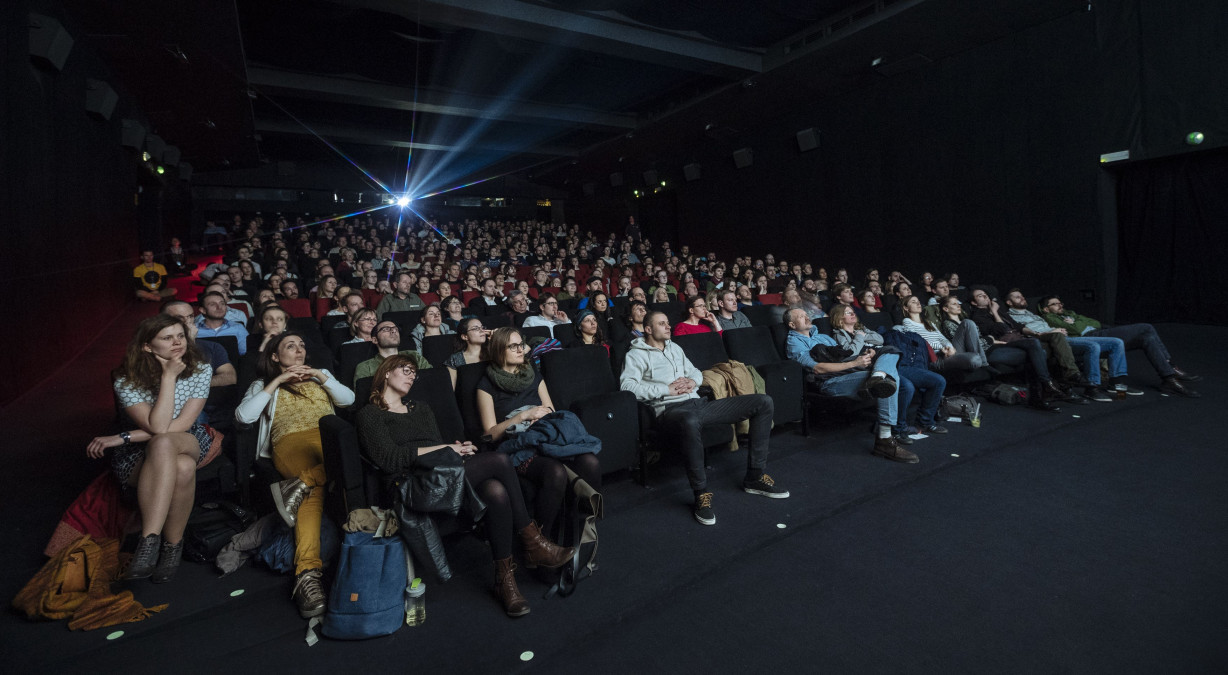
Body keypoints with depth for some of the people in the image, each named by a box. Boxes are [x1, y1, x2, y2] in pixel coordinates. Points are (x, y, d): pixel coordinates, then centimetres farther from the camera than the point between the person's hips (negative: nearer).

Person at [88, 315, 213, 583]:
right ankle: (172, 544, -24)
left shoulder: (200, 369, -6)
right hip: (139, 455, -1)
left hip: (190, 443, 1)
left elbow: (182, 425, -12)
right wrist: (169, 377, -23)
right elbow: (157, 427, -23)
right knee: (182, 468, -37)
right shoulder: (126, 381, -9)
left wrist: (122, 438, -16)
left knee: (162, 444, -37)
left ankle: (149, 540, -28)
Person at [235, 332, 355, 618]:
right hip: (291, 443, -2)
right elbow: (243, 416, 10)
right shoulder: (264, 385, 31)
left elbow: (348, 398, 18)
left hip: (329, 439, 2)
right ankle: (309, 573, -39)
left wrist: (321, 376, 9)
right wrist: (276, 382, 8)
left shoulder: (320, 376, 37)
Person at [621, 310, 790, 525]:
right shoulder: (636, 354, 5)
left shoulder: (674, 348, 28)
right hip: (671, 409, -7)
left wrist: (692, 381, 5)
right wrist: (666, 390, -13)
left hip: (698, 402, 8)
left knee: (763, 402, -2)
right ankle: (701, 494, -29)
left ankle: (755, 477, 1)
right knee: (690, 421, -48)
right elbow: (626, 385, -11)